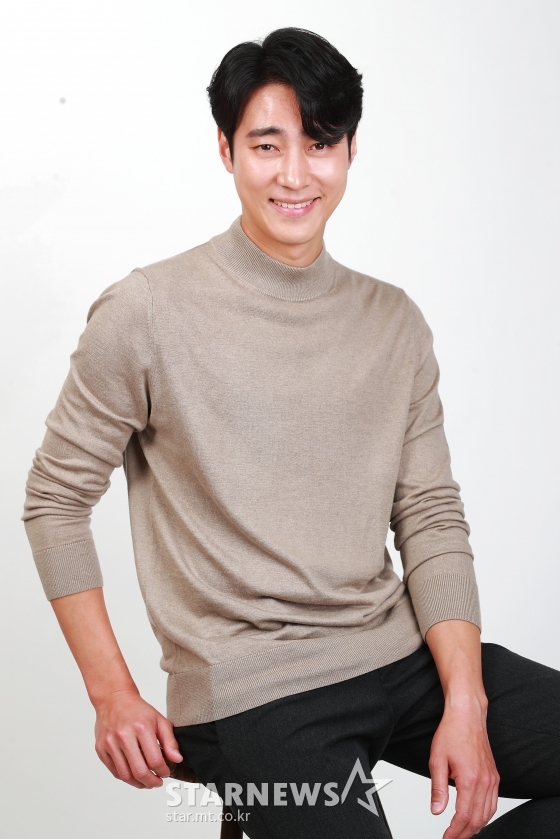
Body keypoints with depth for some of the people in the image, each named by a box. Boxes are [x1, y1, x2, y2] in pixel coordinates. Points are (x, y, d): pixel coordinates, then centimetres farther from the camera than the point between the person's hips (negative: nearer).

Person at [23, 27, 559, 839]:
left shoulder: (394, 323, 8)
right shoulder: (147, 314, -5)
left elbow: (432, 517, 7)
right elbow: (55, 500, 1)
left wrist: (465, 700, -5)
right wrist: (112, 696, -5)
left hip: (402, 652, 5)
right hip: (250, 691, -4)